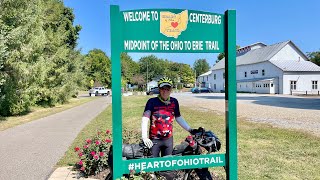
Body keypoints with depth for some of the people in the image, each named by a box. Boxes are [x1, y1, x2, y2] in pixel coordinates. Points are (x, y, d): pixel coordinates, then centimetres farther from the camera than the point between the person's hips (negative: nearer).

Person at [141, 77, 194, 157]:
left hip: (168, 139, 3)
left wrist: (190, 130, 6)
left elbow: (178, 118, 11)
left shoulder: (174, 102, 0)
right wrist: (144, 137, -28)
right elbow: (145, 119, -18)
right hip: (154, 140, -3)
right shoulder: (152, 101, -11)